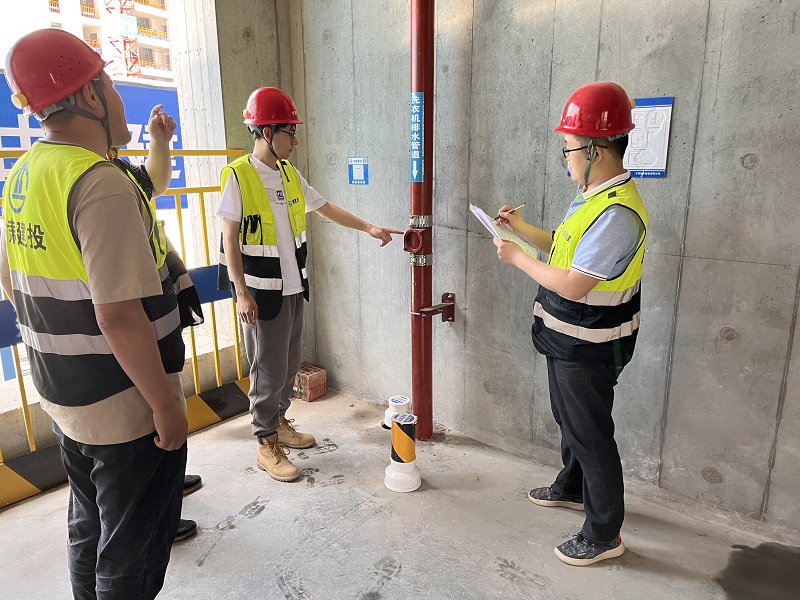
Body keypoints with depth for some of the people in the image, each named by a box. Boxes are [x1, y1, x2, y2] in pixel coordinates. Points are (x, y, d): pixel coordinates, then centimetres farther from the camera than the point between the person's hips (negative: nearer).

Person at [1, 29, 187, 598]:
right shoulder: (102, 184, -23)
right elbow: (119, 316, -28)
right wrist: (166, 405, -19)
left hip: (65, 397, 9)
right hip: (126, 407, -9)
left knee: (90, 529, 27)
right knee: (133, 553, 11)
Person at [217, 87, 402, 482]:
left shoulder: (289, 174, 8)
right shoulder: (238, 176, -12)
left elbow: (324, 208, 17)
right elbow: (230, 238, -13)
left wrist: (369, 228, 13)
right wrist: (241, 293, -17)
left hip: (293, 286, 7)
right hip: (262, 290, -7)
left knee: (289, 363, 15)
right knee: (269, 368, 0)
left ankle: (279, 422, 34)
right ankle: (267, 445, 15)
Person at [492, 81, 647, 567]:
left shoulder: (617, 212, -27)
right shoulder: (595, 197, 6)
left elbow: (572, 285, -28)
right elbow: (568, 249, 16)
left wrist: (517, 257, -17)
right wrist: (521, 227, 8)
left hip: (587, 349, -10)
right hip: (570, 341, 10)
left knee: (590, 434, 4)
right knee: (570, 420, 26)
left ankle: (605, 534, 24)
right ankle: (572, 488, 49)